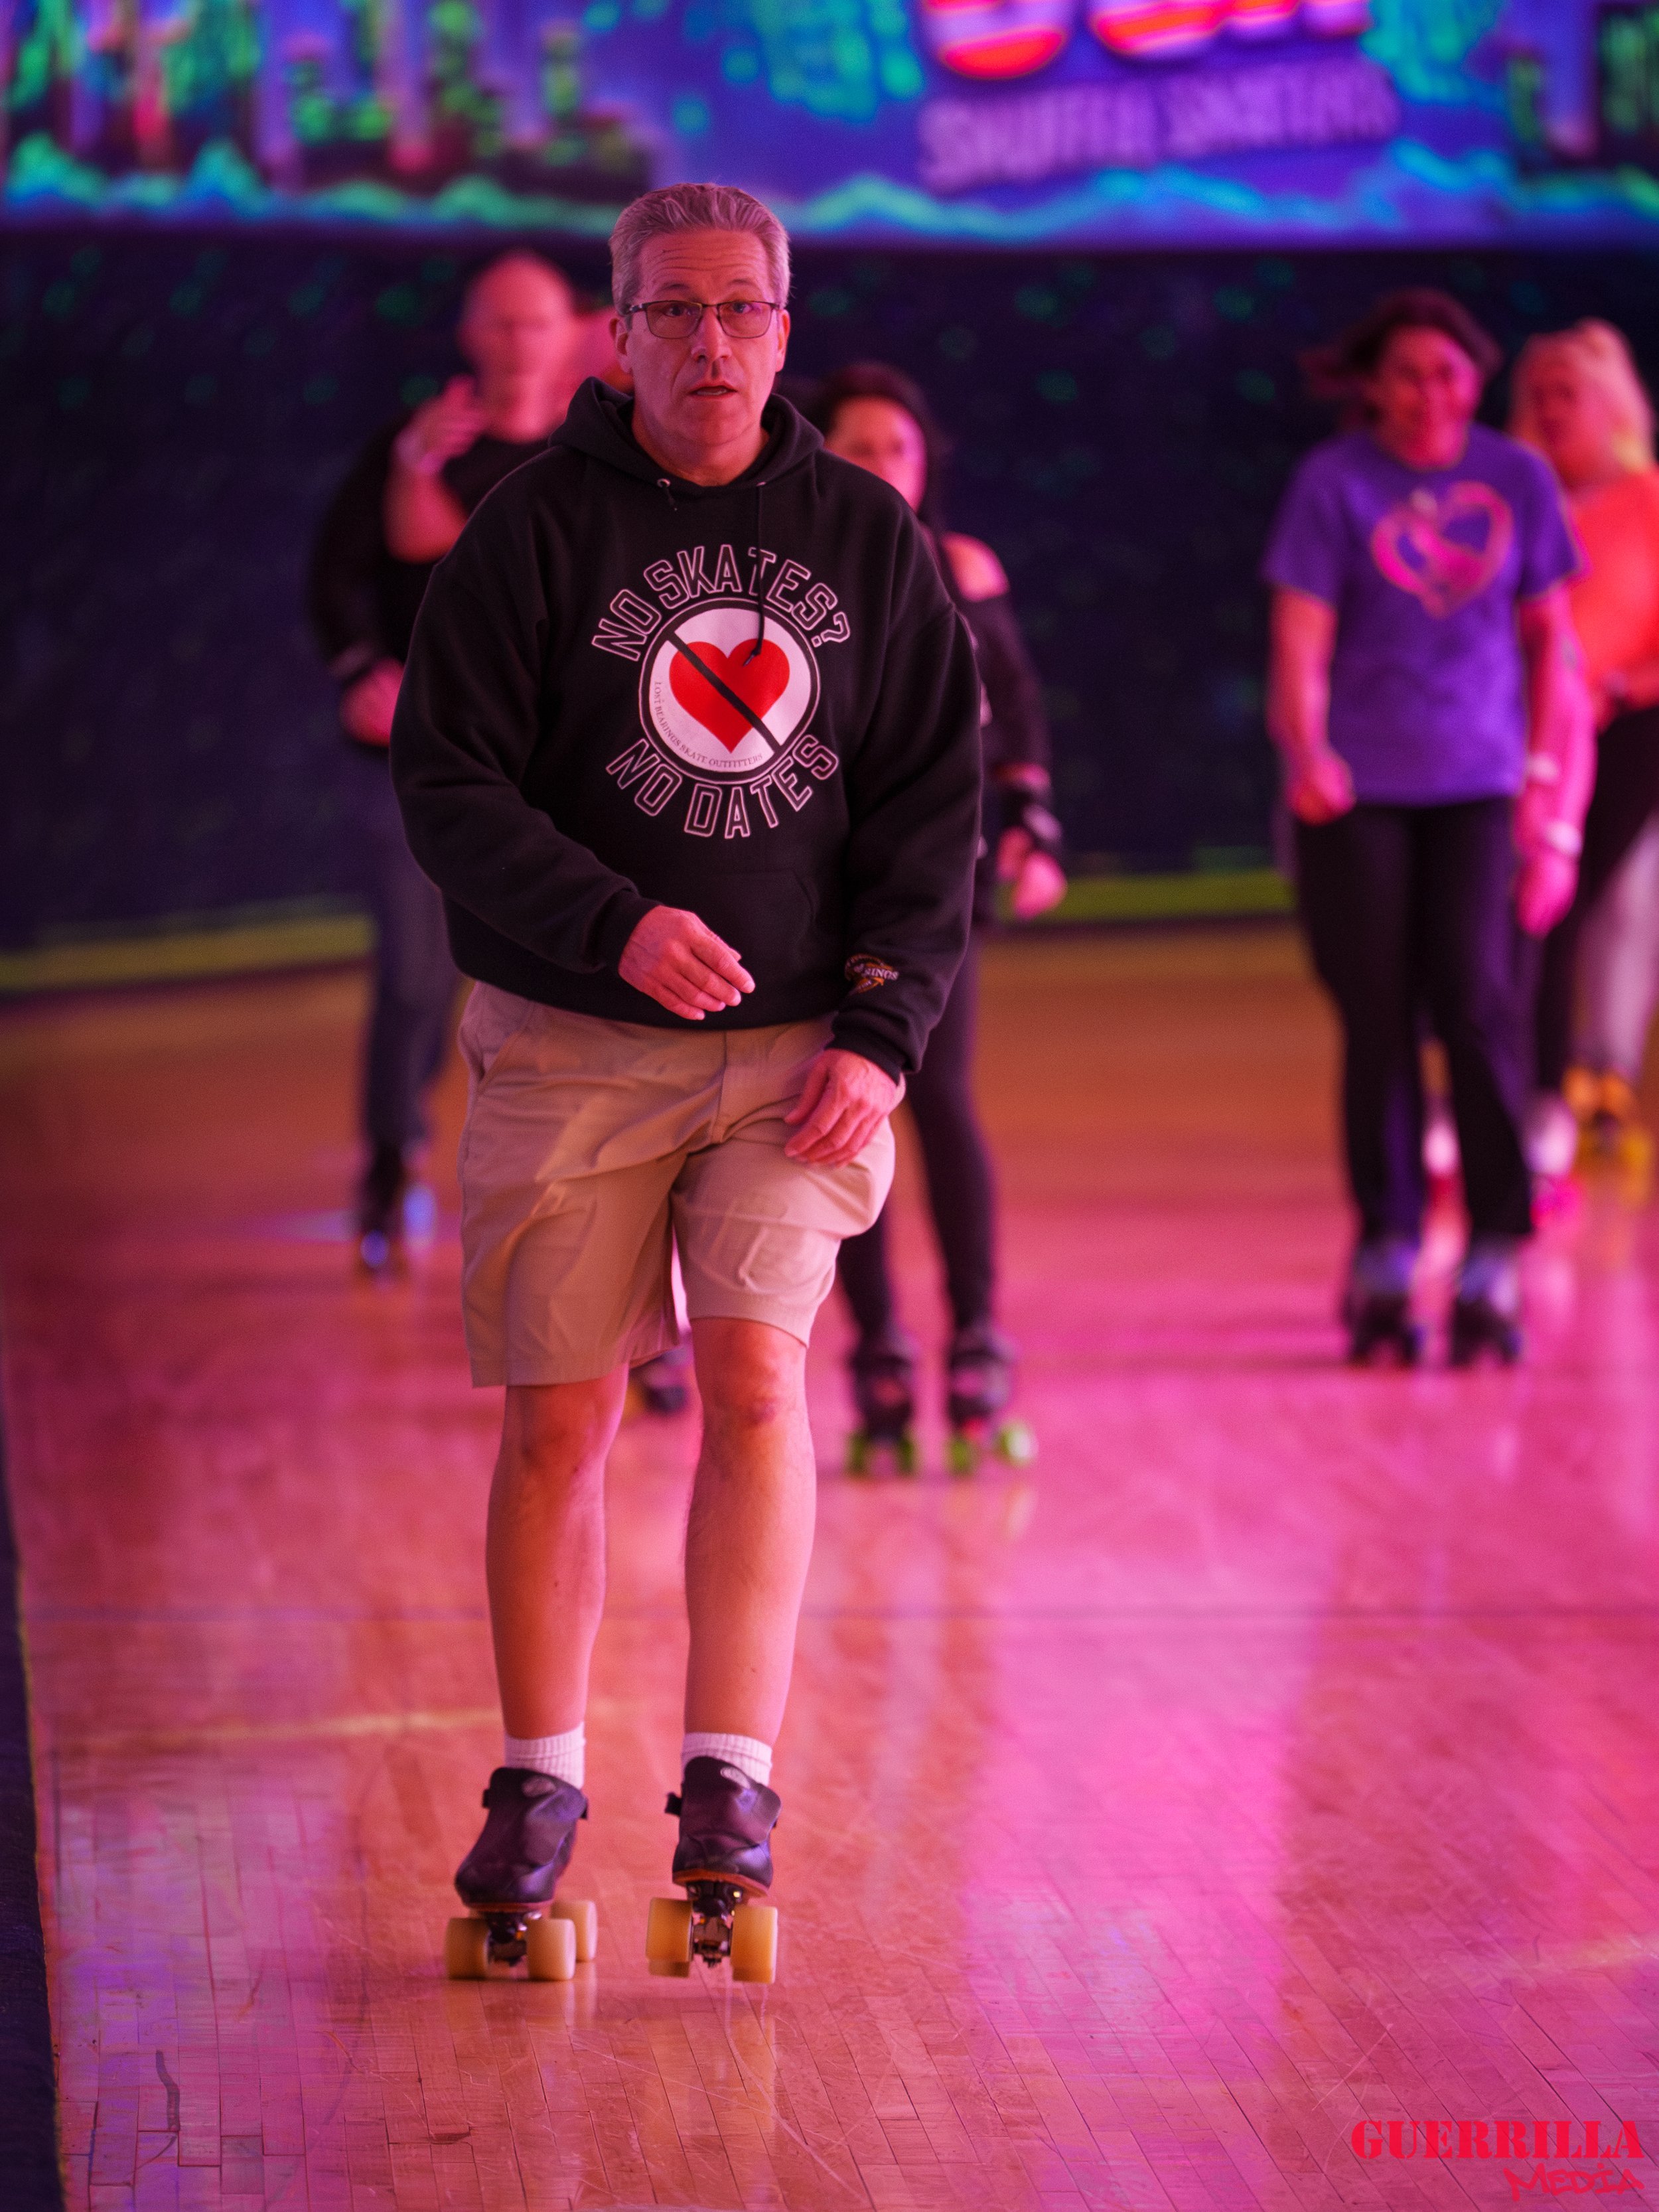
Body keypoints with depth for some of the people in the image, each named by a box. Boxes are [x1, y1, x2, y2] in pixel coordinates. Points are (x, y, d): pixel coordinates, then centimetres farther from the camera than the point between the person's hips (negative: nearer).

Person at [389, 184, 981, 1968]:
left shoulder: (867, 540, 6)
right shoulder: (534, 531, -2)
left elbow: (931, 805, 7)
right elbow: (446, 780, -6)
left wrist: (884, 1029, -4)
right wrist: (613, 924, -21)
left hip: (798, 1044, 1)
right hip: (570, 1043, -1)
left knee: (755, 1369, -15)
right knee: (558, 1417, 1)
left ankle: (731, 1780, -12)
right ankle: (539, 1779, 17)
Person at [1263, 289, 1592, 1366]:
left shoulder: (1517, 479, 6)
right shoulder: (1335, 483, -2)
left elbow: (1549, 640, 13)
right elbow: (1301, 638, -9)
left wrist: (1547, 786, 9)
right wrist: (1308, 755, -26)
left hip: (1479, 784, 1)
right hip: (1359, 792, -1)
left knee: (1479, 998, -11)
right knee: (1379, 1018, 1)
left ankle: (1495, 1262, -6)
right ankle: (1386, 1259, 10)